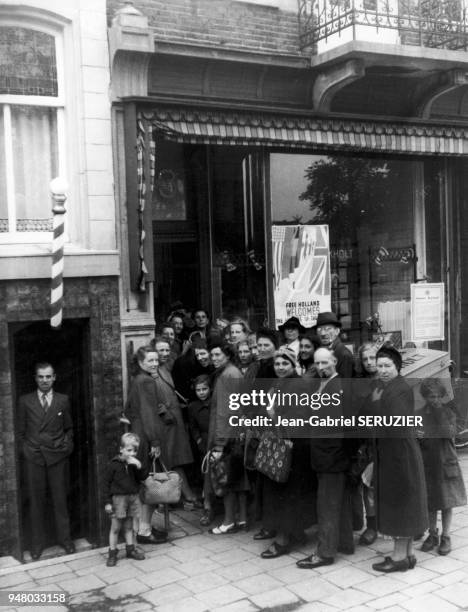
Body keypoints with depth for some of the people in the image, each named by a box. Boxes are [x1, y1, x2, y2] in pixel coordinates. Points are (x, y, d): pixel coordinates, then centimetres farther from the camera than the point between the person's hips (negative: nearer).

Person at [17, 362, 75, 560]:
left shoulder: (63, 400, 7)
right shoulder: (25, 401, 6)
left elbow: (69, 428, 13)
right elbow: (21, 430, 8)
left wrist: (67, 446, 2)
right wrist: (24, 450, 0)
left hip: (57, 456, 0)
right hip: (33, 457, 0)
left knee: (60, 499, 4)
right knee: (36, 501, 5)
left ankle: (65, 539, 17)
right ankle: (37, 544, 15)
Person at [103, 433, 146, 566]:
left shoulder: (135, 464, 4)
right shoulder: (113, 464, -10)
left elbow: (143, 478, -1)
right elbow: (106, 483, -7)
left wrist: (139, 467, -19)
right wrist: (107, 502, -9)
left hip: (133, 497, 4)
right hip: (118, 498, -4)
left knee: (129, 526, 15)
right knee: (115, 527, 3)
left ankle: (130, 549, 27)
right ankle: (112, 553, 12)